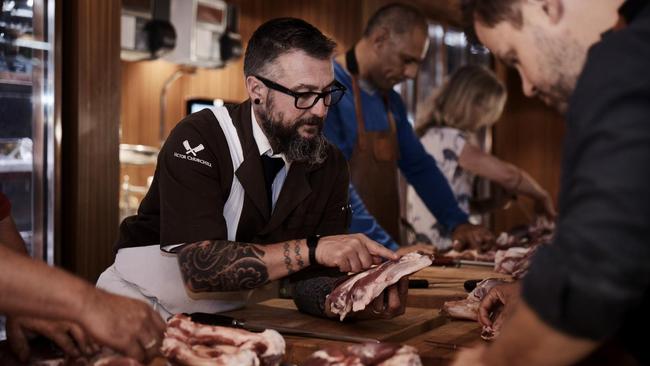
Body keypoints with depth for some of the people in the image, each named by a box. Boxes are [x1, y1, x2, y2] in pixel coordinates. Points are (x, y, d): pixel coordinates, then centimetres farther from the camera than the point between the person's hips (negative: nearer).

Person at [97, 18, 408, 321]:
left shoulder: (330, 166, -2)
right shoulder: (198, 140, -18)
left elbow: (309, 281, -3)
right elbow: (199, 267, -27)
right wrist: (312, 249, -33)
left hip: (230, 314, 4)